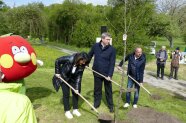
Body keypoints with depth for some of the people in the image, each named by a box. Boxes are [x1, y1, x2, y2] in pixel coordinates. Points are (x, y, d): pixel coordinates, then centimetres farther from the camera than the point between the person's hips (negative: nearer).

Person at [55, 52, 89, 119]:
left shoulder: (82, 65, -21)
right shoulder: (69, 59, -34)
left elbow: (79, 77, -17)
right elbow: (57, 61, -22)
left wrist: (77, 88, -20)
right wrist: (57, 72, -16)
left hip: (73, 79, 4)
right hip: (64, 77, -4)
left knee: (75, 93, 4)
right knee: (66, 94, -2)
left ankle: (75, 110, 19)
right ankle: (67, 111, 11)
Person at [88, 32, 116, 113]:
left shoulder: (112, 49, -12)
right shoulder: (95, 46, -4)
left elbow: (112, 63, -15)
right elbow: (90, 55, 13)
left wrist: (109, 75, -21)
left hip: (107, 74, -2)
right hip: (97, 73, 2)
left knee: (108, 90, 10)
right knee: (97, 89, 15)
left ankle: (111, 106, 25)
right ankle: (96, 104, 32)